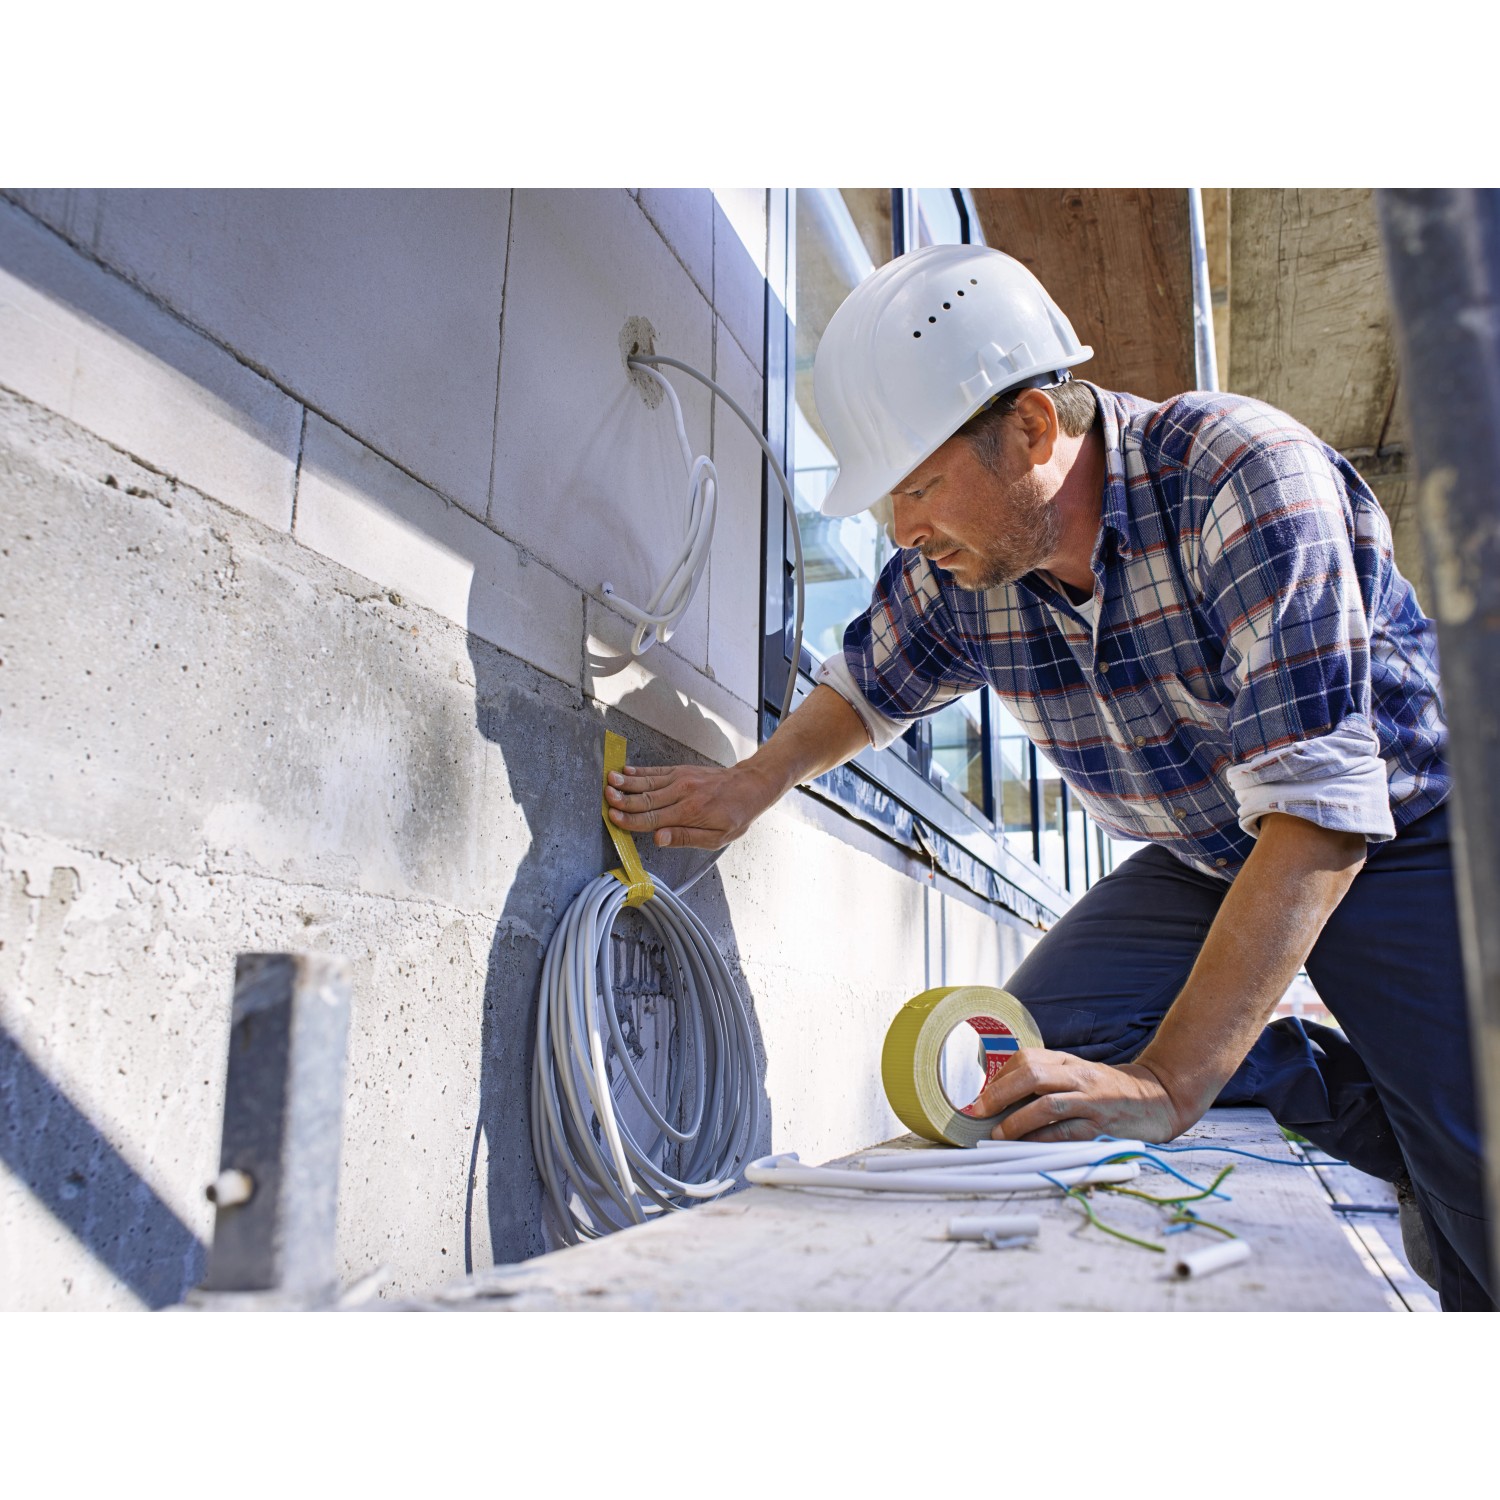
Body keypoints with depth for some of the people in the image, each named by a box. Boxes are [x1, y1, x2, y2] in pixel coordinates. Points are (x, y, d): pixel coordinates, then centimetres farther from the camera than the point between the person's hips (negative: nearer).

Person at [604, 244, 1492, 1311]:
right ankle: (1383, 1124, 1)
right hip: (1203, 859, 6)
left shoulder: (1245, 476, -32)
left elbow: (1318, 809, -37)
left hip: (1401, 836, -5)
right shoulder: (946, 572, -14)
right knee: (1046, 1030, -15)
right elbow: (872, 683, 10)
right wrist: (756, 783, -6)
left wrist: (1165, 1086, -42)